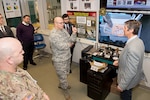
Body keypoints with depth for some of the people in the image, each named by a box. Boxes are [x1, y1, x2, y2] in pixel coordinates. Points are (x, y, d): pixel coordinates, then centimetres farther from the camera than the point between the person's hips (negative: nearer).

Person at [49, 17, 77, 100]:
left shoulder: (63, 30, 4)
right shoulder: (53, 34, -23)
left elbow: (71, 40, 2)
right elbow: (61, 46, -29)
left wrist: (74, 33, -16)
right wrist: (69, 44, -11)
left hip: (67, 57, 9)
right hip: (59, 60, -8)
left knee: (66, 73, 26)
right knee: (63, 76, 8)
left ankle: (61, 84, 51)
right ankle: (65, 91, 29)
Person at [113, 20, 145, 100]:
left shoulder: (132, 48, -38)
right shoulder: (138, 41, -6)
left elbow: (130, 71, -32)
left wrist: (122, 85, -22)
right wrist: (119, 61, 7)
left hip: (129, 80, -8)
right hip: (135, 76, 8)